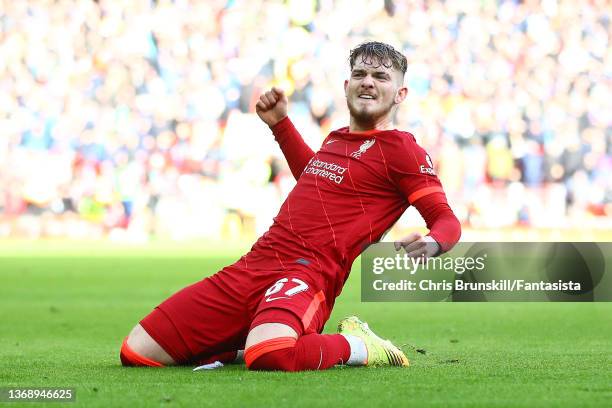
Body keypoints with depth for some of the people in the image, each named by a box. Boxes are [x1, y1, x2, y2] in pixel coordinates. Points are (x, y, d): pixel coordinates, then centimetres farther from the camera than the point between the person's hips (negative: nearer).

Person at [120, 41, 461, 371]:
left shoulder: (400, 148, 0)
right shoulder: (336, 140, 22)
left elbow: (447, 220, -5)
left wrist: (433, 243, -28)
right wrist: (280, 124, 40)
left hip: (304, 274, -7)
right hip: (250, 268, 8)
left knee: (269, 357, -43)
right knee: (136, 353, -1)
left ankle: (359, 348, -11)